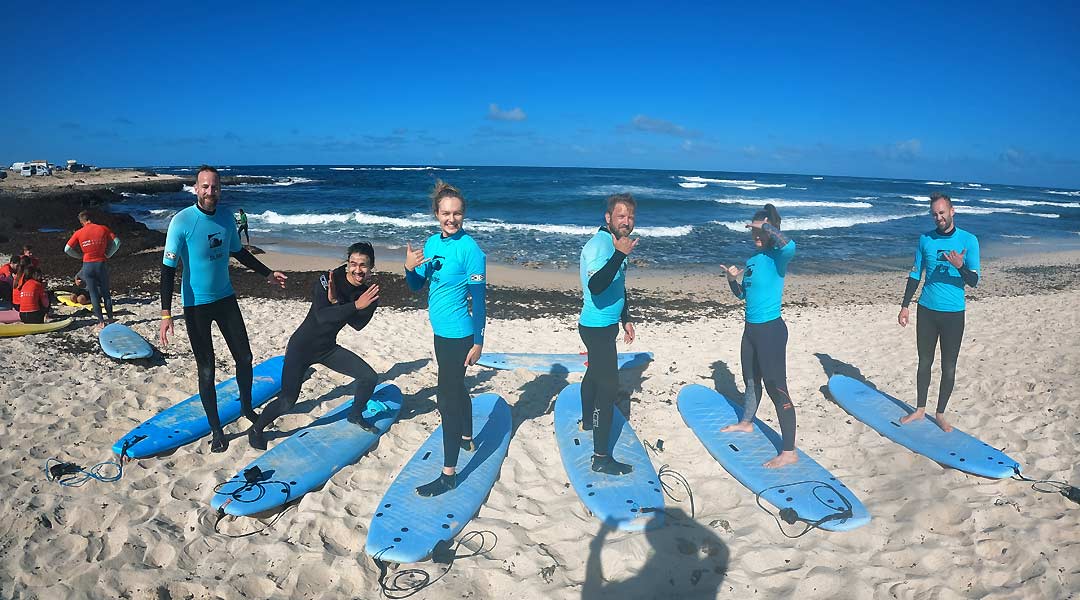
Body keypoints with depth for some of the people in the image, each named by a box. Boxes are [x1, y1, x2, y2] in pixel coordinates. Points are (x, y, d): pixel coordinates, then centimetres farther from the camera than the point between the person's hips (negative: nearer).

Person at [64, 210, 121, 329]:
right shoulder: (103, 229, -2)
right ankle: (110, 319, 15)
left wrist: (80, 255, 11)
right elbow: (117, 242, -6)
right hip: (101, 264, 1)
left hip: (87, 265, -1)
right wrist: (108, 254, 3)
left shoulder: (78, 233, -2)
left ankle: (101, 322, 4)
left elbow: (67, 249, -3)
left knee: (94, 294, 5)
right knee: (106, 292, 12)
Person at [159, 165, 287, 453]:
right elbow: (168, 268, -18)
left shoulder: (226, 217, -1)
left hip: (226, 298, 5)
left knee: (244, 358, 13)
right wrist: (166, 313, -24)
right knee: (206, 371, 3)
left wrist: (268, 273, 19)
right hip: (196, 305, -5)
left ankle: (247, 407, 38)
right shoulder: (182, 221, -17)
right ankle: (216, 431, 18)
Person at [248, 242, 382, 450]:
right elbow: (322, 316, -37)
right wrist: (355, 305, -44)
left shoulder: (369, 292, -6)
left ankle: (355, 416, 25)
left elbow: (358, 324, -17)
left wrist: (336, 302, -29)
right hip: (302, 346, -5)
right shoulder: (327, 281, -23)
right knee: (287, 402, -10)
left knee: (369, 377, 0)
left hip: (328, 347, 6)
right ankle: (256, 430, 18)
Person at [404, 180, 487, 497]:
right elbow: (417, 286, 10)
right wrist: (410, 268, -12)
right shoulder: (432, 243, 4)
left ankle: (449, 474, 2)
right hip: (441, 331, 8)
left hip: (458, 334, -8)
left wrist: (478, 342, -16)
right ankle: (466, 439, 46)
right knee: (456, 388, 24)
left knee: (447, 397, -6)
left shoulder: (470, 249, -18)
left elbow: (479, 299, -16)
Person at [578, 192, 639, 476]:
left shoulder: (616, 245, 9)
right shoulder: (599, 245, -22)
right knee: (609, 386, -11)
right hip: (597, 328, -10)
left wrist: (626, 318, 24)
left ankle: (588, 420, 49)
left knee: (594, 374, 26)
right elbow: (595, 286, -39)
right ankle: (601, 458, -8)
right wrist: (620, 254, -43)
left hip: (606, 326, 10)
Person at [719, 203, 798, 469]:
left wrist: (766, 225, -26)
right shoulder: (752, 259, 11)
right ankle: (746, 422, 48)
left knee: (776, 388, -6)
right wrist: (732, 279, -2)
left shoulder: (777, 256, -14)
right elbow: (742, 294, 19)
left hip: (771, 330, -9)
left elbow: (790, 246, -41)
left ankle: (789, 451, 0)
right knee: (751, 379, 25)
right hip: (751, 328, 9)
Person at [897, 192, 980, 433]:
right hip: (927, 310, 2)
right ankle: (920, 409, 24)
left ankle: (940, 414, 20)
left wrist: (960, 266, -28)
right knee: (925, 362, 12)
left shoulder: (968, 240, -6)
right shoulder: (925, 239, 4)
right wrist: (905, 306, 6)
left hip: (953, 313, -2)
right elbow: (915, 275, 10)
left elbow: (974, 281, -8)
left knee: (948, 367, 5)